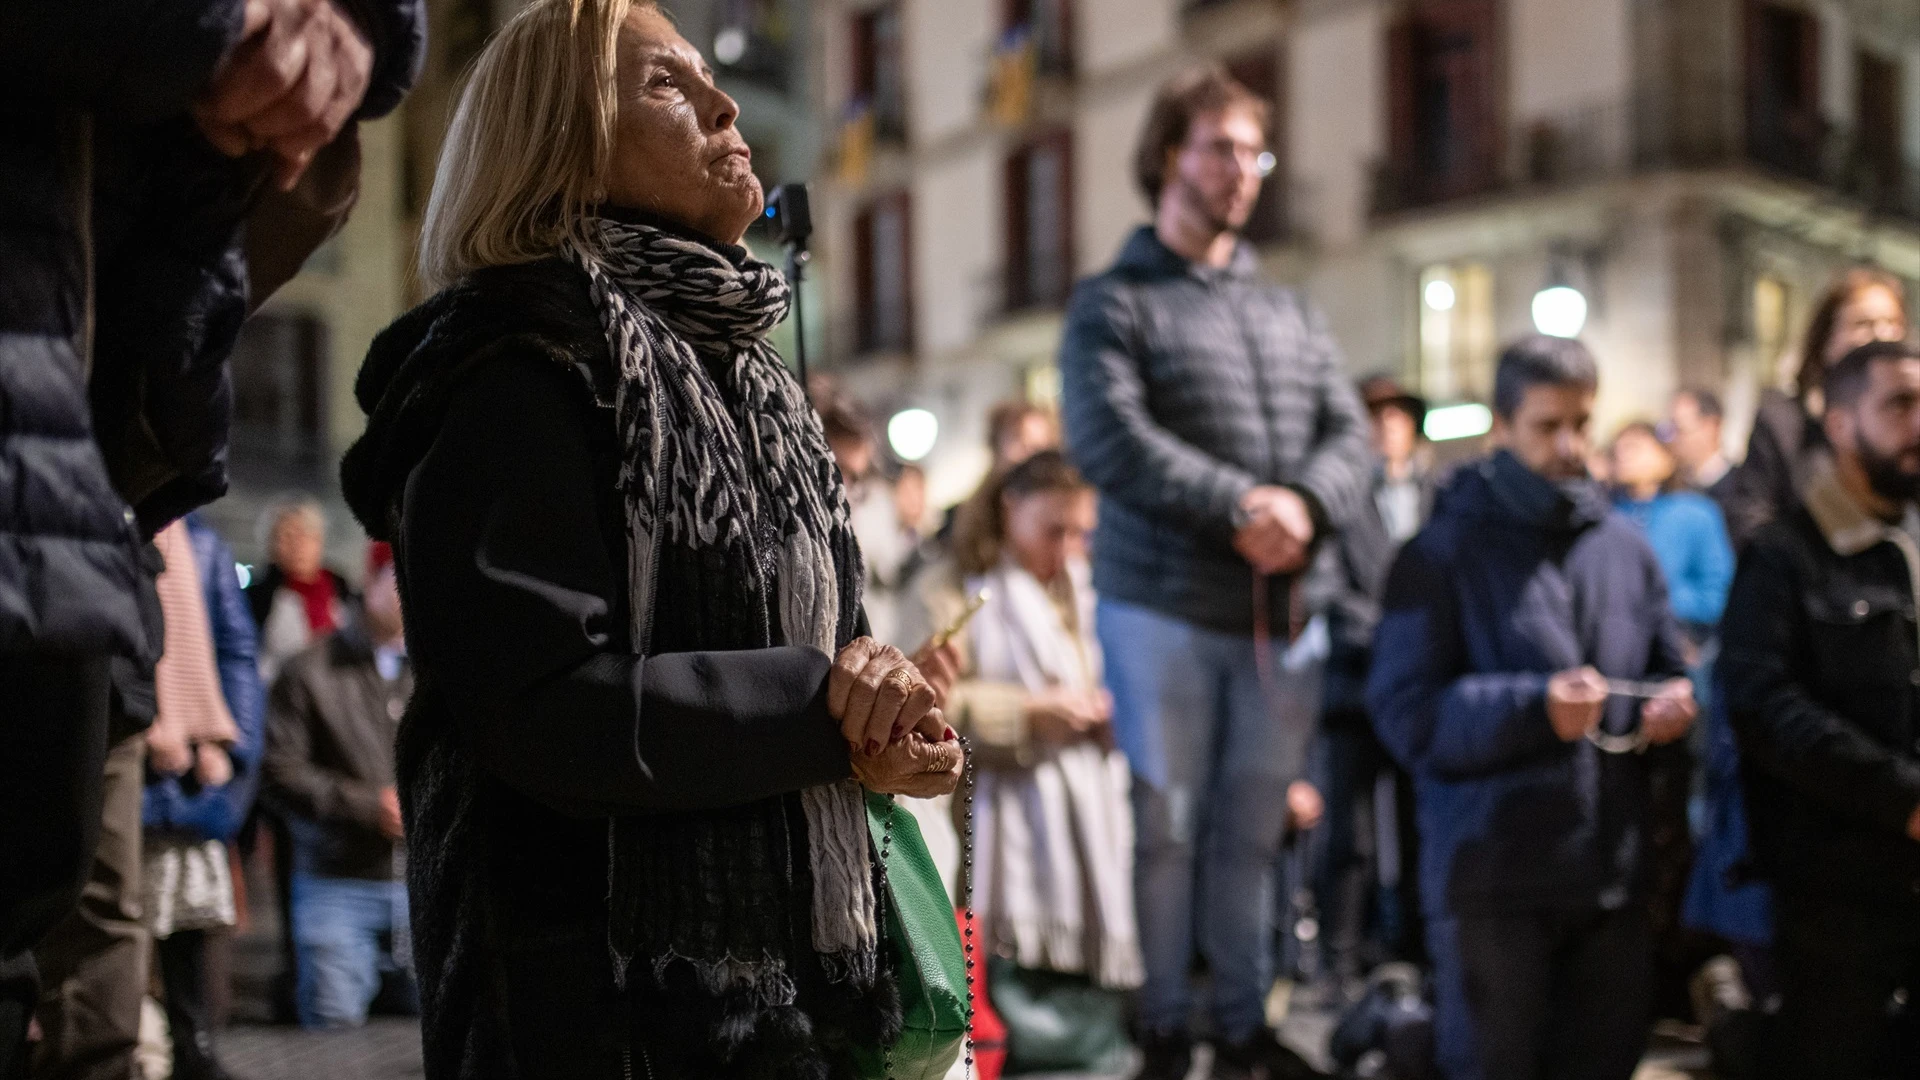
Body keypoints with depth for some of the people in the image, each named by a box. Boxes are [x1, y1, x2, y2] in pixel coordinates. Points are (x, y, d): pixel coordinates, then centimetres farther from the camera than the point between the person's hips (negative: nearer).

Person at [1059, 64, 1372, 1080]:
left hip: (1284, 613, 5)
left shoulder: (1290, 311, 18)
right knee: (1163, 827, 1)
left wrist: (1301, 502, -12)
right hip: (1162, 606, -4)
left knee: (1252, 831, 10)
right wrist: (1241, 504, -18)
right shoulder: (1113, 304, 1)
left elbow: (1350, 436, 10)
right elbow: (1107, 439, -13)